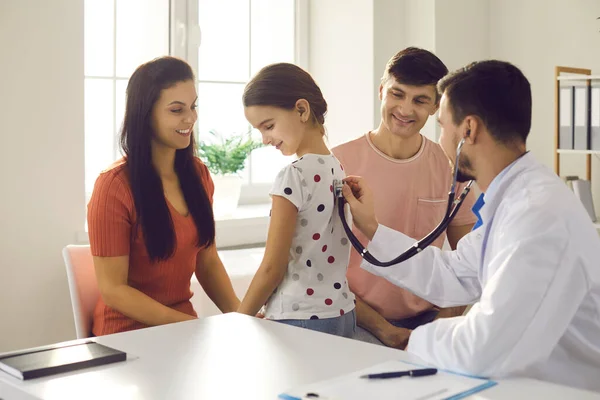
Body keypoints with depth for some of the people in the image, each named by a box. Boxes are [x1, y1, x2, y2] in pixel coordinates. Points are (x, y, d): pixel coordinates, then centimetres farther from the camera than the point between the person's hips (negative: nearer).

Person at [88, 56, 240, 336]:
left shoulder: (198, 173, 4)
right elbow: (112, 289, -13)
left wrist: (238, 314, -6)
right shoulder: (115, 186, -15)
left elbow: (207, 261, 10)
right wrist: (192, 325, -18)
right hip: (129, 334, -6)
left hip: (184, 324, 6)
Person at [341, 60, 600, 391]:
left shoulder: (542, 215, -27)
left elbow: (483, 349, -30)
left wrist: (416, 338, -11)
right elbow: (450, 277, 11)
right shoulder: (512, 200, 3)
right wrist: (371, 228, 11)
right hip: (529, 382, 7)